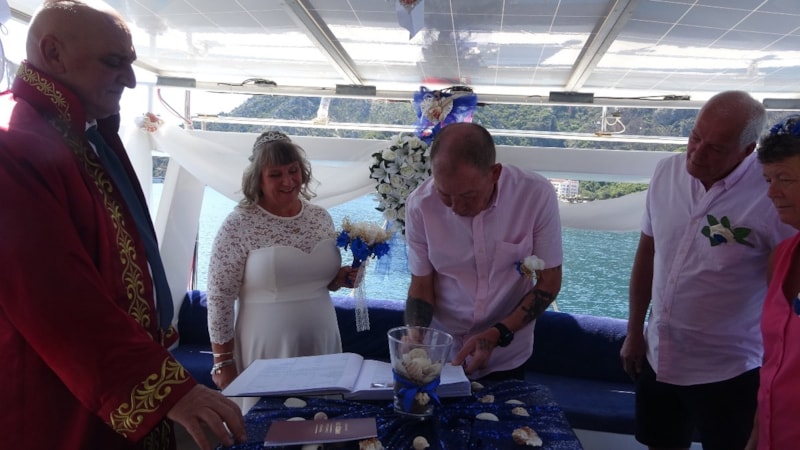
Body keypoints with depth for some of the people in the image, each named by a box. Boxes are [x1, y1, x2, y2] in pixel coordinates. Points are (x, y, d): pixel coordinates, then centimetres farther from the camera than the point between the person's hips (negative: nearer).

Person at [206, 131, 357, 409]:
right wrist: (223, 361, -7)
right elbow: (219, 298, -9)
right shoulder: (238, 225, -12)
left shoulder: (321, 217, 3)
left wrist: (340, 278, -4)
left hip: (321, 345, 5)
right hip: (267, 353, -4)